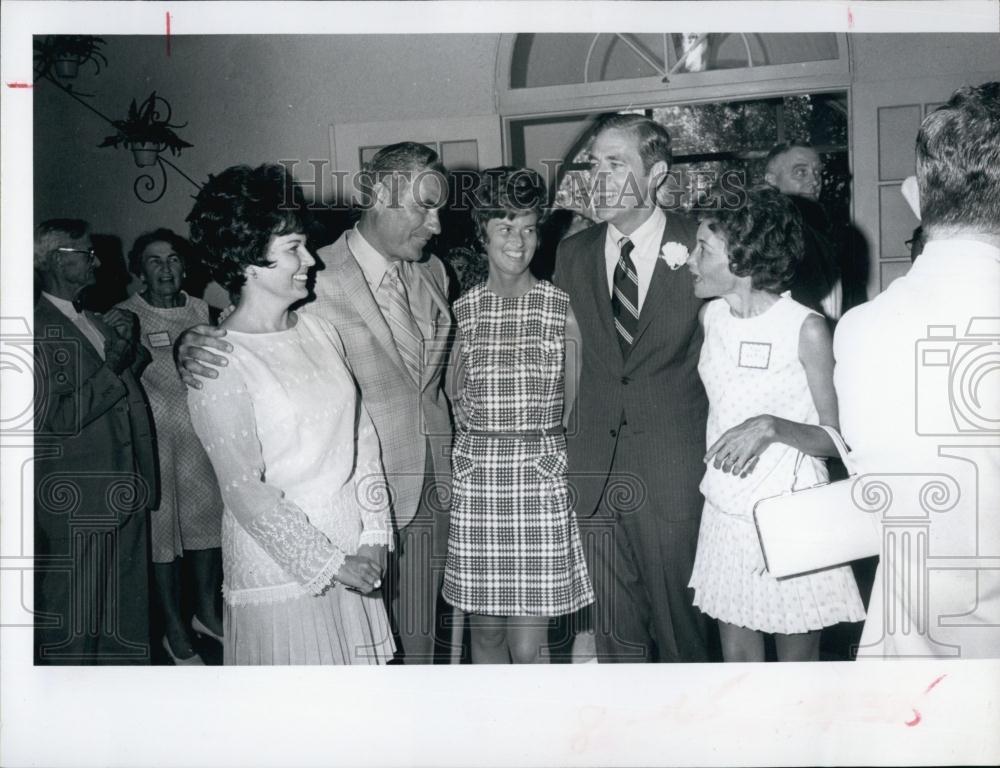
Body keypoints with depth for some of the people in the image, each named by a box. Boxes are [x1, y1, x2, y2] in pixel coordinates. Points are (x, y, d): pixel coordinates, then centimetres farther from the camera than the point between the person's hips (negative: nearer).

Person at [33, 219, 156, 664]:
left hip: (124, 490, 8)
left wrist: (129, 344, -1)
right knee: (72, 623, 5)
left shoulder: (91, 318, 11)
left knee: (125, 607, 18)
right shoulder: (38, 328, -15)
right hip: (77, 505, -8)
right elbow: (56, 417, -22)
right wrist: (112, 368, -18)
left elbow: (127, 387, 16)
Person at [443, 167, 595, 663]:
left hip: (542, 476, -2)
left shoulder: (562, 308, 1)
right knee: (485, 631, 10)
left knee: (528, 644, -1)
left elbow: (577, 400, 7)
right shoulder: (462, 310, 6)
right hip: (476, 477, 2)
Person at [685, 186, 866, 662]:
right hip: (725, 511, 5)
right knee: (736, 657, 13)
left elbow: (838, 439, -10)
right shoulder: (710, 317, 2)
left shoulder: (807, 329, -14)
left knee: (798, 660, 9)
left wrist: (771, 427, -24)